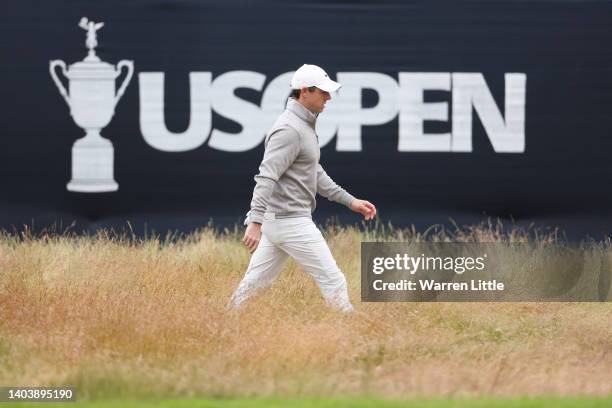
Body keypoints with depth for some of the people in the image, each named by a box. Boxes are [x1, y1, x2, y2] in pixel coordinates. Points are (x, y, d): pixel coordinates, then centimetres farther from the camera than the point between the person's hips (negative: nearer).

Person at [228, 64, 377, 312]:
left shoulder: (303, 125, 15)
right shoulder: (289, 129, -18)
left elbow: (314, 173, 23)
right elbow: (266, 177, -27)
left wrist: (349, 201, 20)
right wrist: (255, 222, -36)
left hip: (277, 220, 10)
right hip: (291, 223, -10)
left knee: (255, 283, 12)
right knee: (333, 281, -4)